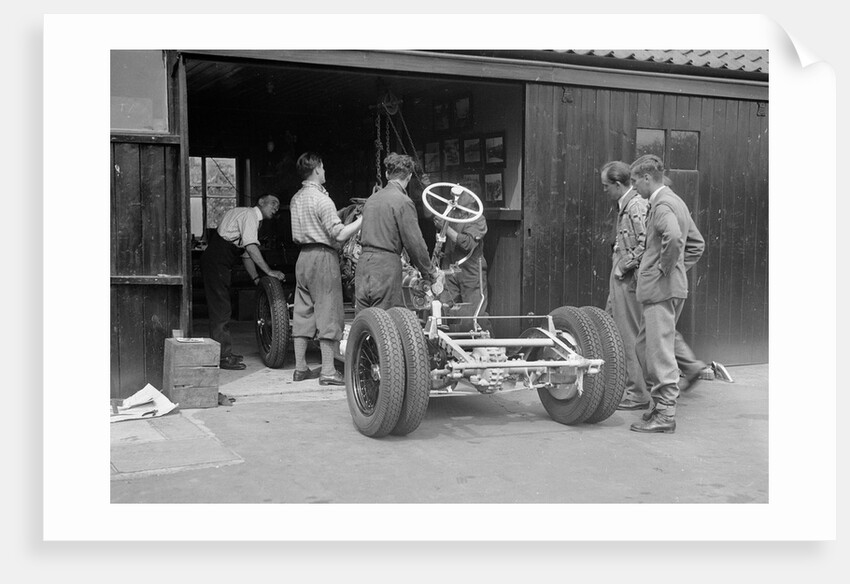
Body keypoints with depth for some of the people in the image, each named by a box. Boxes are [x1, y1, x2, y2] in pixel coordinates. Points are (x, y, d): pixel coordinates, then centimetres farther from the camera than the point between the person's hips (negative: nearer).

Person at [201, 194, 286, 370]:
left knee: (220, 309, 15)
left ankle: (224, 353, 23)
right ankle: (223, 357, -7)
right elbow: (251, 247, -22)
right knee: (221, 309, -9)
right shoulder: (249, 214, -9)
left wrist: (257, 279, 12)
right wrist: (269, 271, -22)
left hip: (217, 263, 10)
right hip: (216, 262, -10)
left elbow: (246, 254, 21)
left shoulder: (254, 219, 22)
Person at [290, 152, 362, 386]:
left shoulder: (296, 199, 12)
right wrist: (362, 220, -8)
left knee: (303, 312, 11)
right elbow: (339, 235, -19)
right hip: (323, 256, -8)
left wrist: (345, 212, 22)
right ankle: (328, 371, -2)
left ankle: (300, 368, 16)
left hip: (303, 256, 8)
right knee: (328, 313, -3)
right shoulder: (321, 199, -14)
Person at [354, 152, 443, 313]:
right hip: (386, 270, -7)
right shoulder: (403, 202, -8)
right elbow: (415, 243, -10)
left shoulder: (371, 199, 14)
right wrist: (431, 274, 1)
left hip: (363, 265, 7)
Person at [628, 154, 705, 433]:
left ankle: (665, 415, 1)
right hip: (672, 287, 10)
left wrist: (664, 269, -20)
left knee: (660, 351, -4)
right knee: (644, 346, 16)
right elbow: (697, 243, 25)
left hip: (661, 288, -10)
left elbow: (673, 237, -33)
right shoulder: (675, 201, 17)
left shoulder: (662, 204, -14)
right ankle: (662, 402, 22)